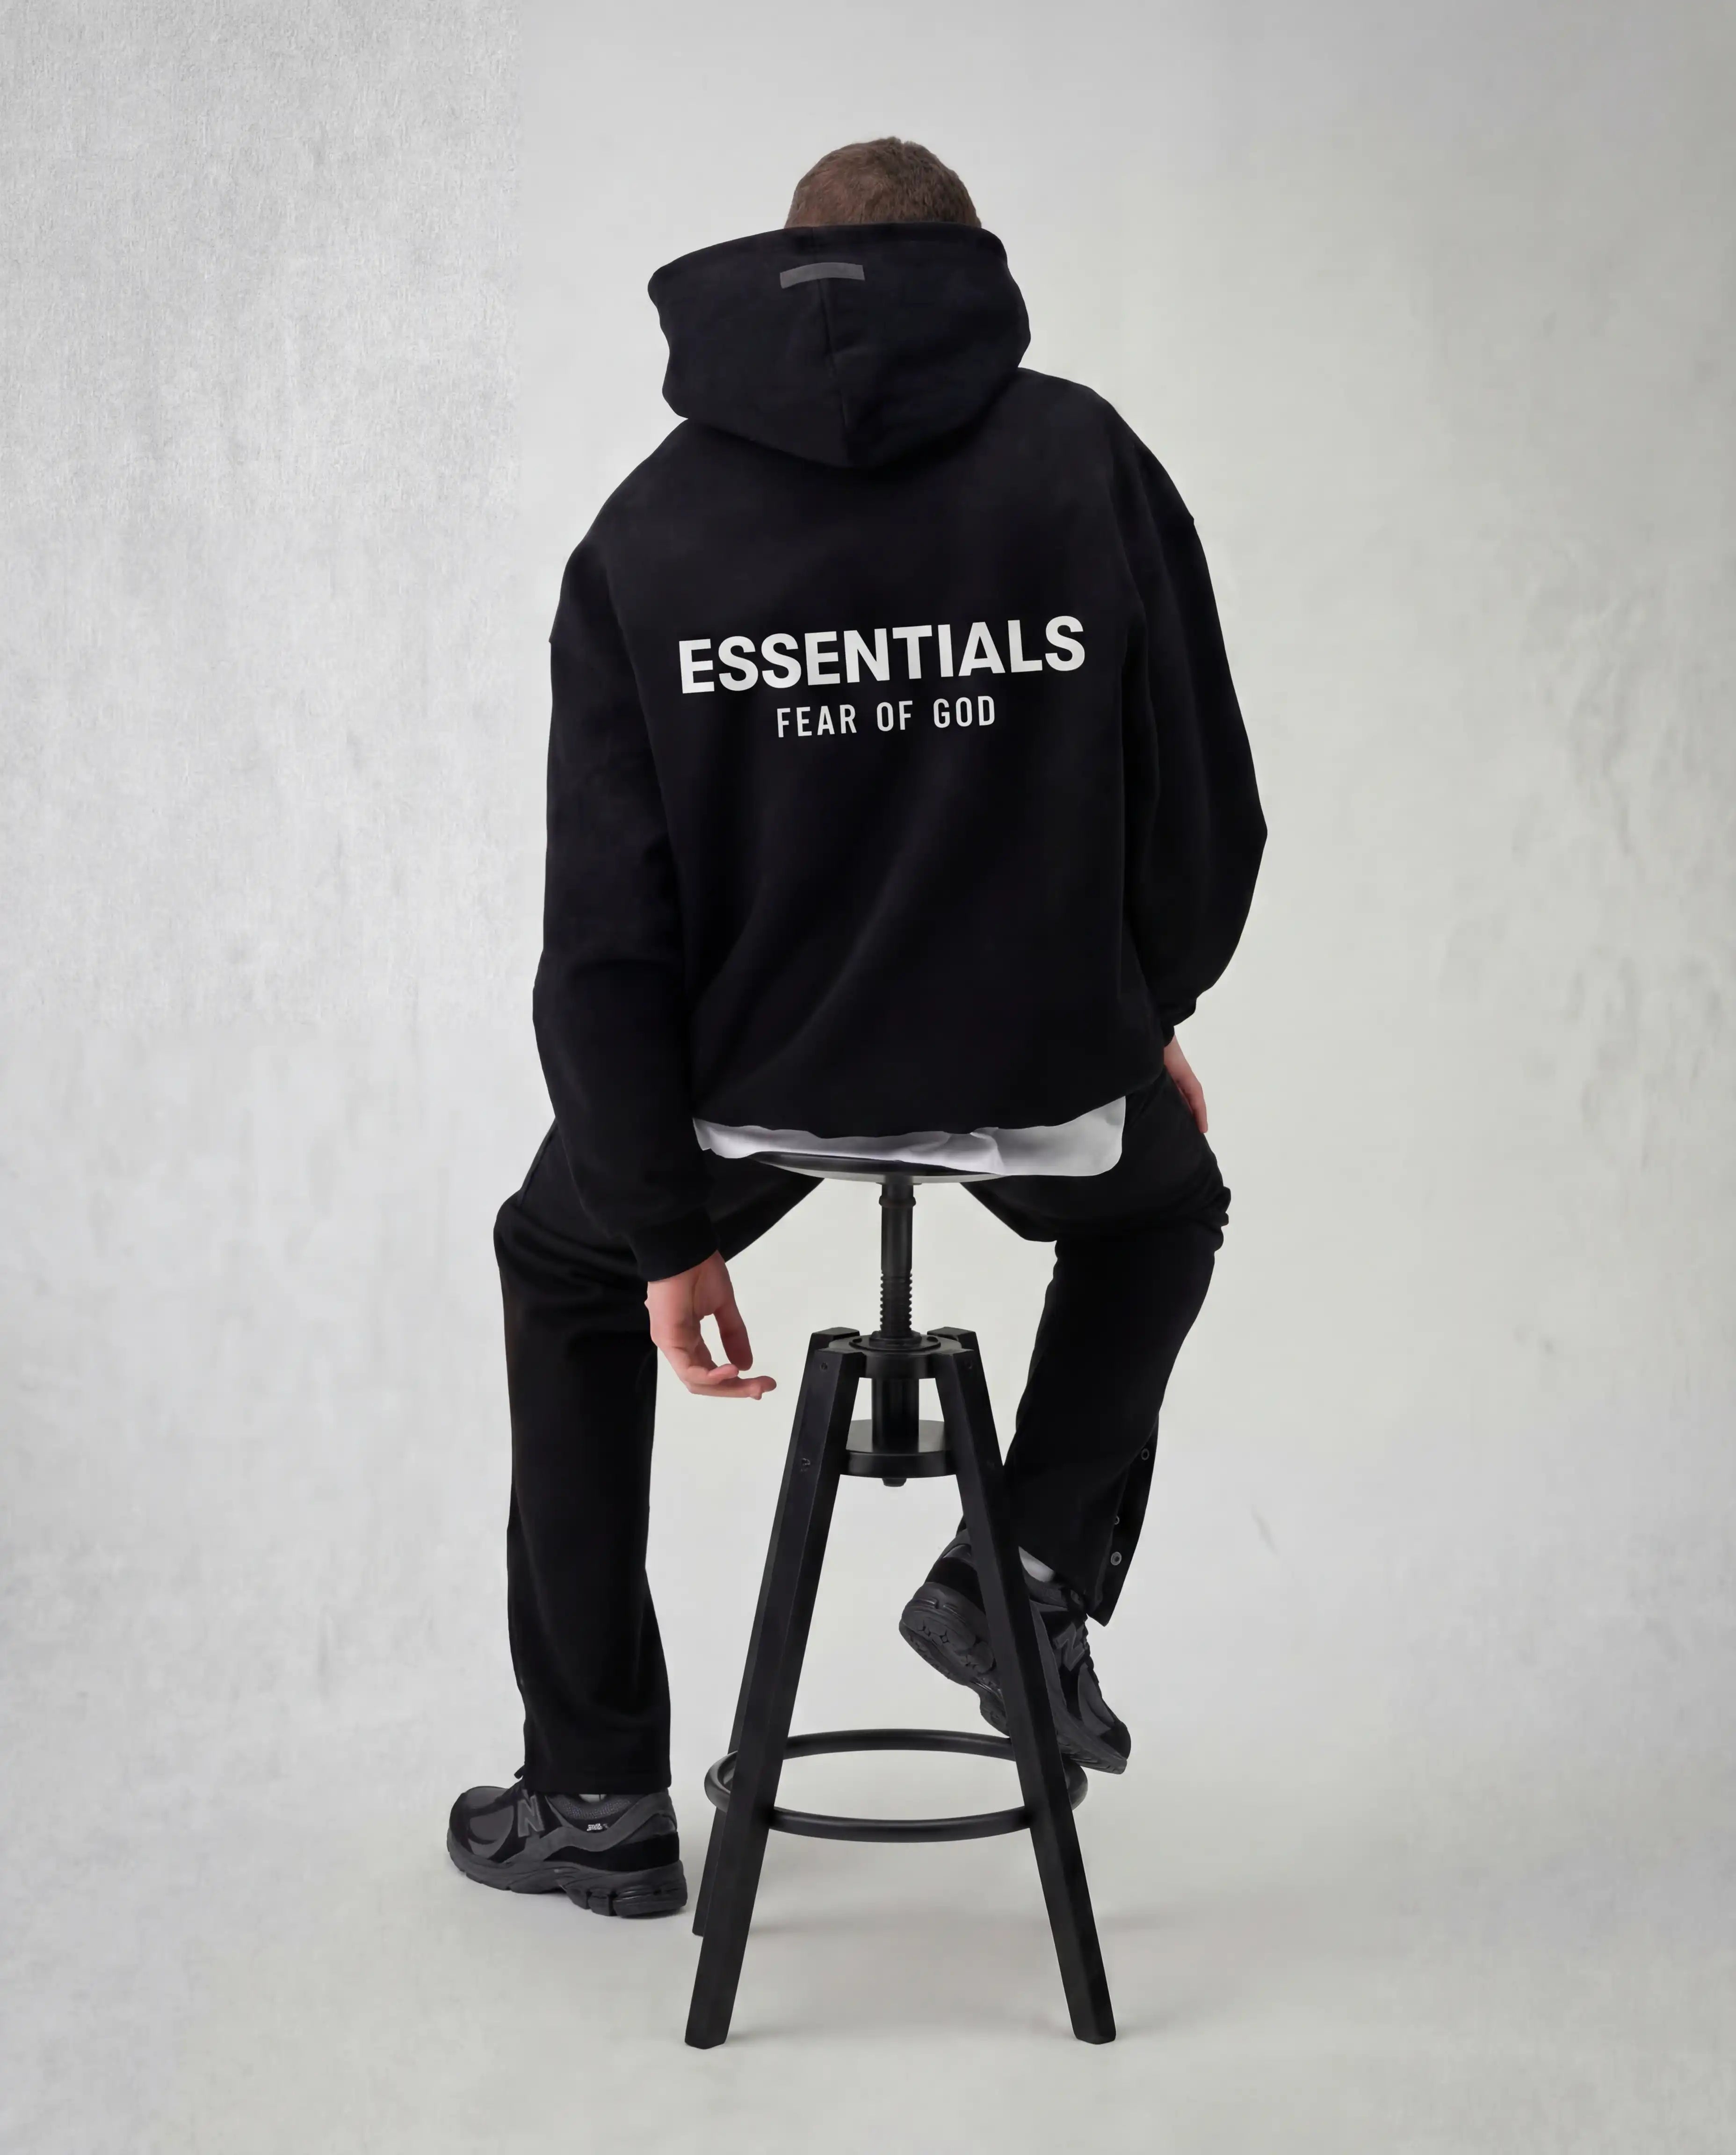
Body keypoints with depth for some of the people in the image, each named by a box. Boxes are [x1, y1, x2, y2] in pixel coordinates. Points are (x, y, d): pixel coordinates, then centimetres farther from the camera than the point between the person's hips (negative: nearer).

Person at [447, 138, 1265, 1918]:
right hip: (1043, 1076, 0)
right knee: (1159, 1203, 36)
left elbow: (612, 925, -4)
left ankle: (597, 1800, 29)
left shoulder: (648, 526, -2)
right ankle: (1032, 1573, 20)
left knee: (563, 1270, 30)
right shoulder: (1088, 462, -4)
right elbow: (1206, 813, -1)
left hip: (756, 1074, 0)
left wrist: (667, 1232, 5)